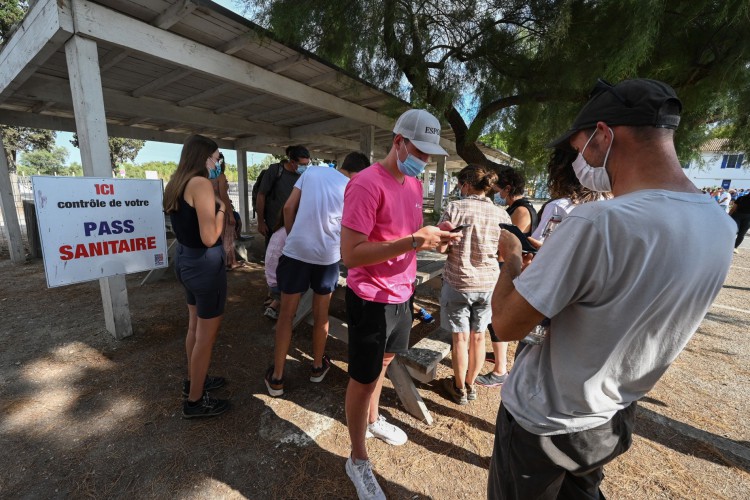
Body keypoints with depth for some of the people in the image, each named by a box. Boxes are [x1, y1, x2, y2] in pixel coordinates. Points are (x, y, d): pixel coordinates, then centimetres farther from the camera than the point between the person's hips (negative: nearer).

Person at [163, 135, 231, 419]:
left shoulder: (177, 183, 9)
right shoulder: (200, 183, -19)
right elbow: (209, 237, -24)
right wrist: (221, 207, -10)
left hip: (185, 259, 10)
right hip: (205, 263, -10)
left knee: (195, 327, 23)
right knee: (207, 334, 6)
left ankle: (193, 380, 42)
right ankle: (195, 401, 22)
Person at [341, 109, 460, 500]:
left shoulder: (414, 184, 7)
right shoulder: (367, 184, -21)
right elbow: (351, 254, -26)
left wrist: (432, 236, -5)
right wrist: (414, 241, -29)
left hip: (401, 294, 9)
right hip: (371, 299, -8)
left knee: (384, 361, 26)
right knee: (364, 377, 8)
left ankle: (372, 419, 52)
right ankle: (358, 461, 32)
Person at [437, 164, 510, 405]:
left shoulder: (454, 208, -12)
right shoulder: (501, 215, -3)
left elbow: (441, 246, -13)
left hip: (458, 283, -3)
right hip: (488, 284, 3)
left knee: (461, 338, 10)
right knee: (478, 336, 17)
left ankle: (459, 389, 29)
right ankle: (470, 385, 36)